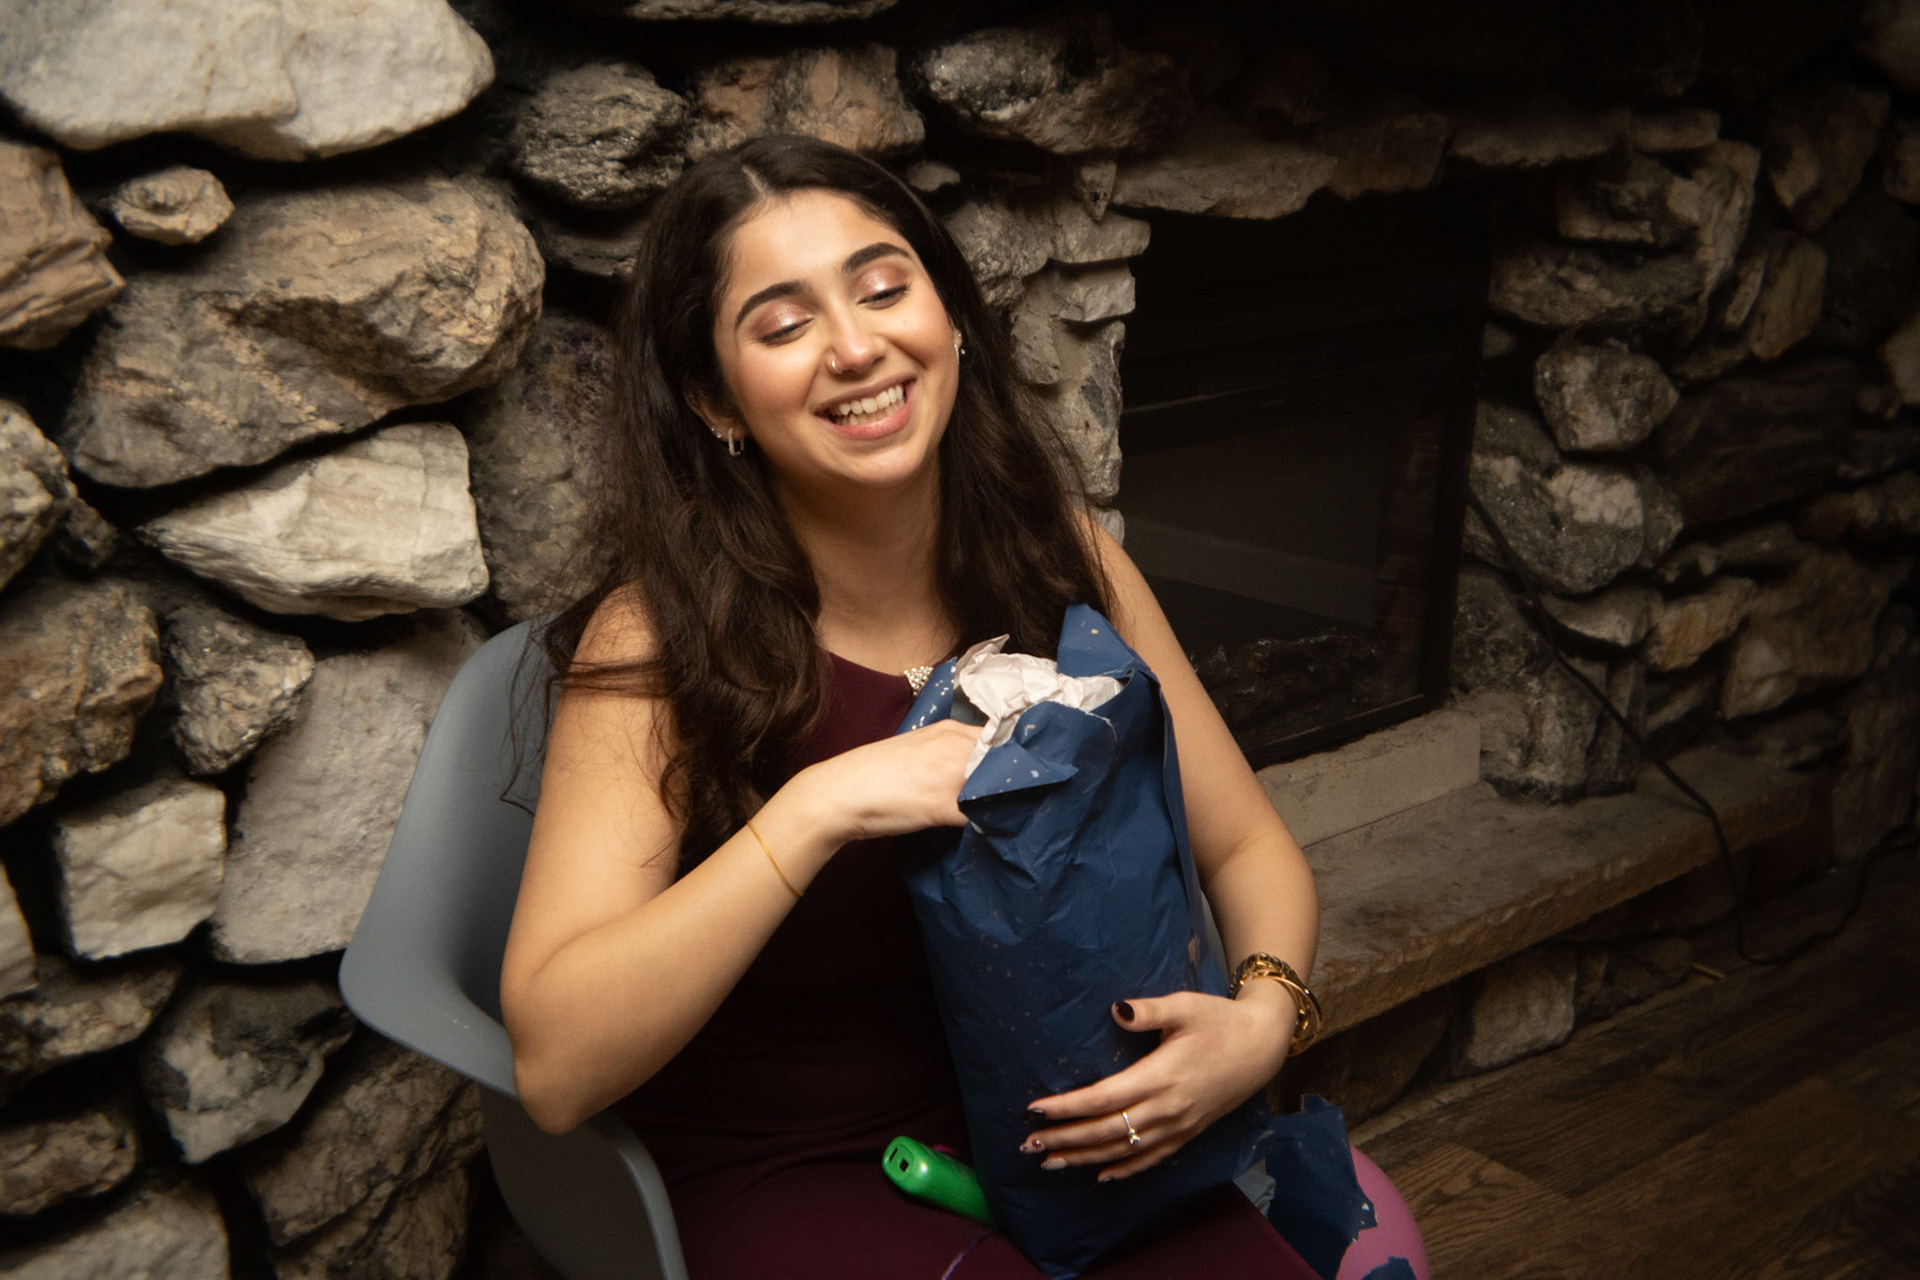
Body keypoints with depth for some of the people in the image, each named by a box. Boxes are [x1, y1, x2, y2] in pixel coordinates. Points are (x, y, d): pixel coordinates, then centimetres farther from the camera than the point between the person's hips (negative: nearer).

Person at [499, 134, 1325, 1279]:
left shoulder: (1059, 556, -5)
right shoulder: (658, 639, -16)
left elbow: (1249, 847, 5)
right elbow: (556, 1067, -24)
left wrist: (1262, 1020, -16)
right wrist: (819, 809, -32)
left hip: (1063, 1132, 4)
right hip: (793, 1184, -3)